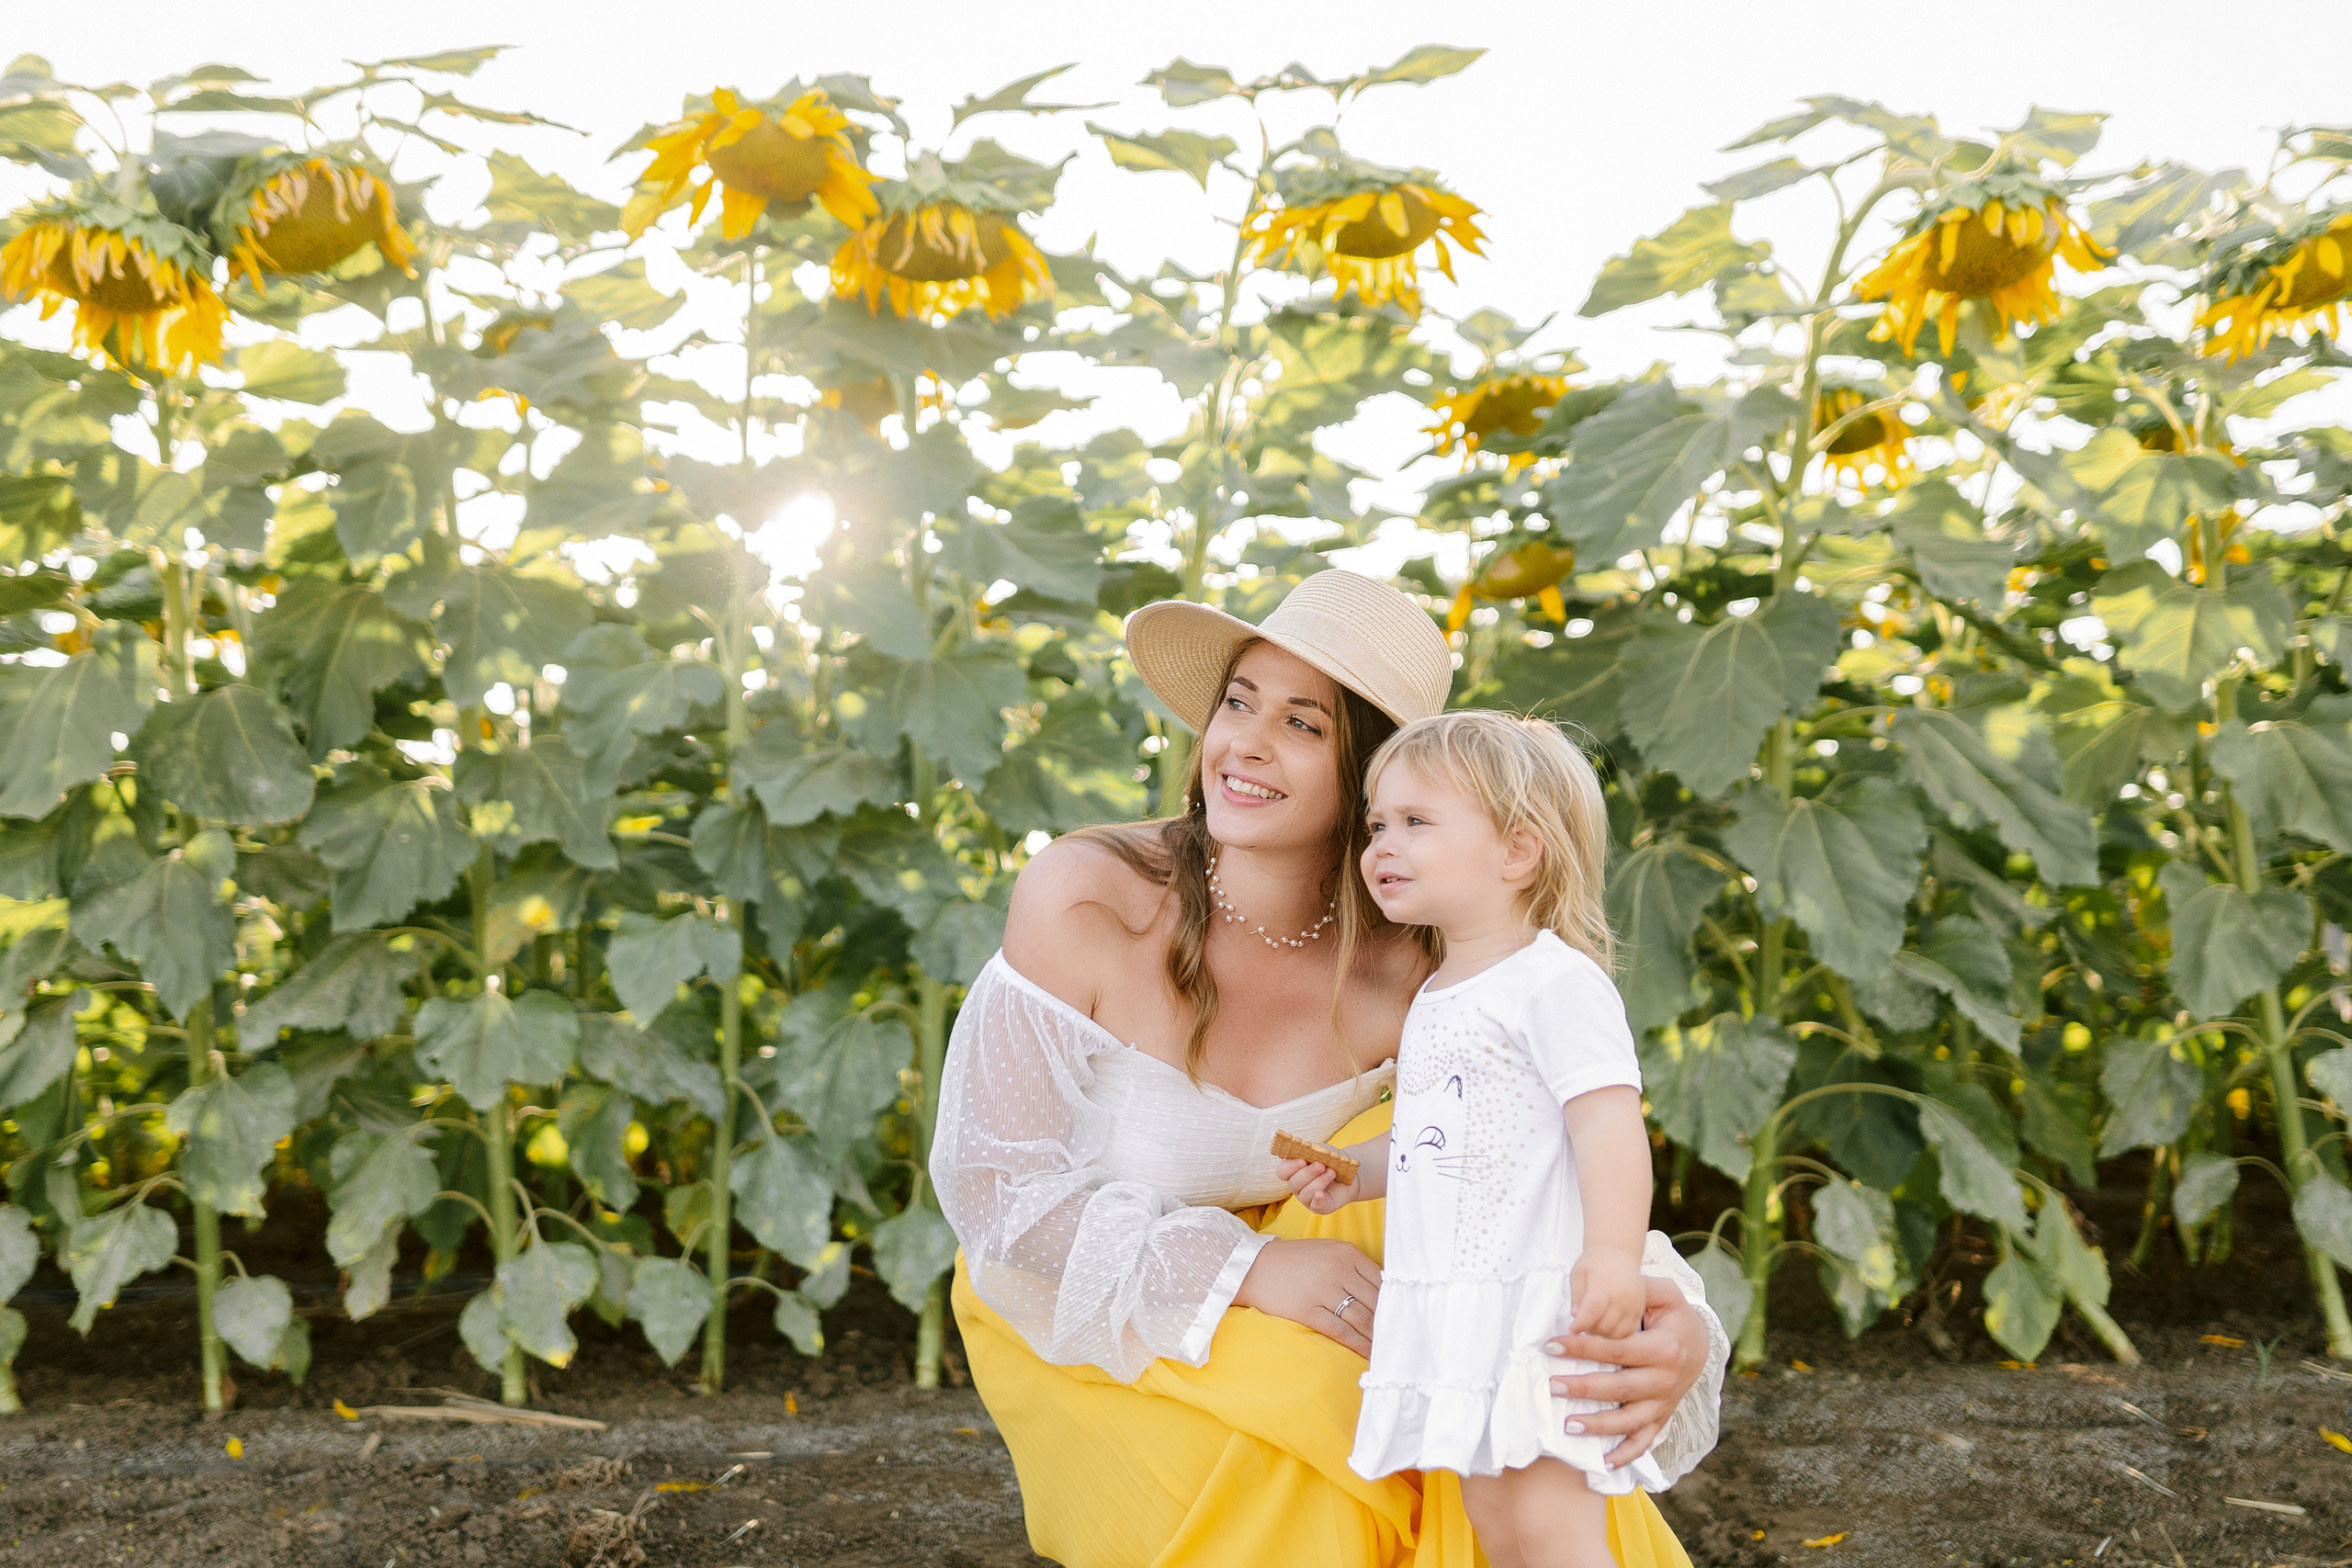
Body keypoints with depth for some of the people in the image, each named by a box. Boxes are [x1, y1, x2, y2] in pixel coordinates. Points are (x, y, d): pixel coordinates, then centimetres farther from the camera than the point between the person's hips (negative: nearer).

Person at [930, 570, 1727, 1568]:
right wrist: (1247, 1268, -31)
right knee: (1294, 1487, -30)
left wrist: (1673, 1322, -39)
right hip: (1078, 1319, -3)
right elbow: (994, 1183, -20)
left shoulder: (1412, 981, -17)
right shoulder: (1081, 898, -23)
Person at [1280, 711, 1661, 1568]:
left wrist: (1613, 1252, -31)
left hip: (1539, 1304, -9)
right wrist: (1353, 1172, 14)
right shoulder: (1434, 999, 18)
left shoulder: (1556, 981, -11)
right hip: (1454, 1311, 9)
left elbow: (1607, 1118, -21)